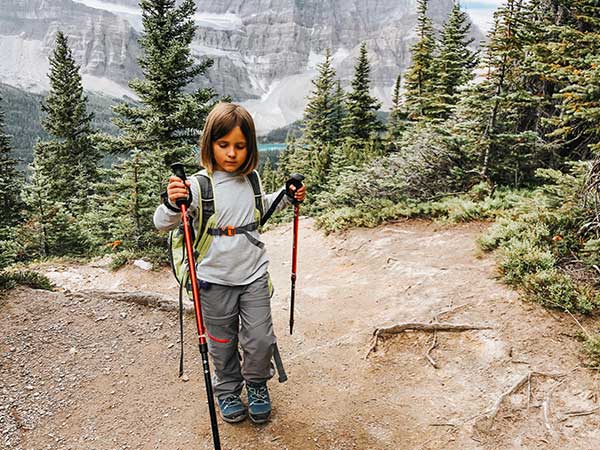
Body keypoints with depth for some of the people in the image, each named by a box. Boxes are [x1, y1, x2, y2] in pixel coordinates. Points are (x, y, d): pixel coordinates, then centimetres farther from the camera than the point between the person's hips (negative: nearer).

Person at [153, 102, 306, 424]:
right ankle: (228, 391, 40)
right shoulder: (199, 185, -15)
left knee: (260, 340, 8)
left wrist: (286, 197, 7)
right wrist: (173, 203, -40)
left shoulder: (251, 179, 0)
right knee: (223, 343, 15)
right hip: (215, 280, -3)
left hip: (254, 275, 3)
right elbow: (162, 224, -19)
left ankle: (257, 385, 37)